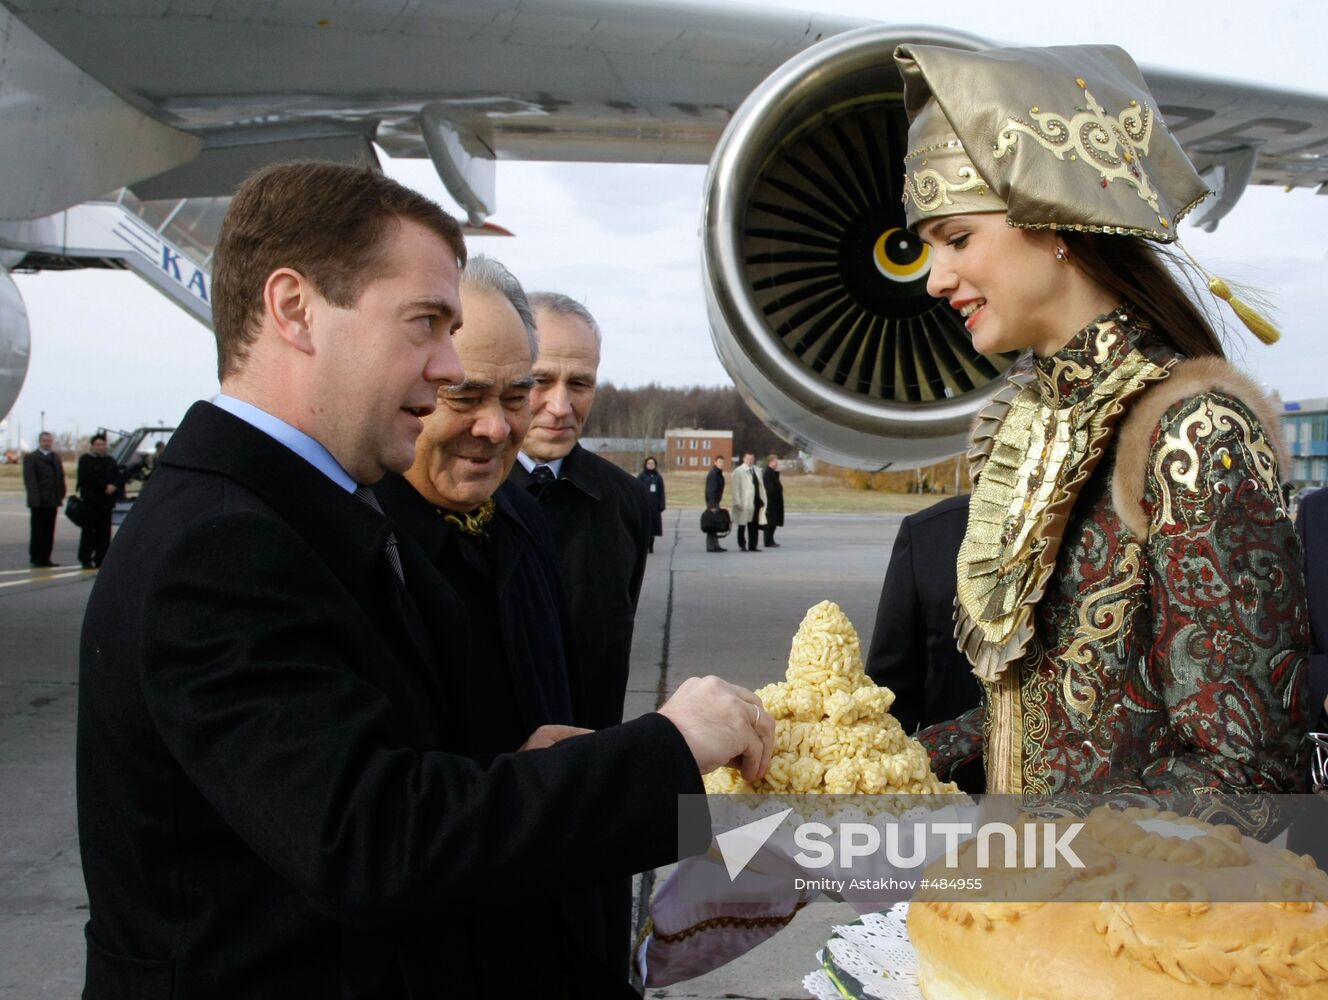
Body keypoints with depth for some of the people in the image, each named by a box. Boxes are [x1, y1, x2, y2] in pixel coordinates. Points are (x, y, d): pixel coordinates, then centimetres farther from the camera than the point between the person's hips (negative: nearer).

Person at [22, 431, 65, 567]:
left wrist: (60, 496, 5)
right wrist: (35, 497, -17)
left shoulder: (56, 458, 16)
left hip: (52, 501, 5)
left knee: (49, 532, 6)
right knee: (37, 531, -1)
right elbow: (29, 479, -8)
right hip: (38, 502, -5)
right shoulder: (30, 457, -1)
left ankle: (45, 558, 10)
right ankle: (36, 558, 4)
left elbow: (61, 477, 14)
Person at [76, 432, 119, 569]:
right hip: (91, 501, -5)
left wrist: (114, 486, -11)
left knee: (104, 531, 3)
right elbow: (87, 478, -12)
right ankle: (85, 559, -2)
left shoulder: (110, 461, 19)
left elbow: (117, 477, 11)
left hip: (106, 501, 5)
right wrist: (105, 486, -13)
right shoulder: (85, 460, 2)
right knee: (89, 530, -6)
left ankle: (101, 559, 7)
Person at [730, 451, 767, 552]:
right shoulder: (738, 471, -3)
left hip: (756, 502, 5)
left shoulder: (757, 471, 14)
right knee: (742, 525, 4)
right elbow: (736, 488, -7)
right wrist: (738, 503, -14)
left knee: (754, 525, 7)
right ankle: (742, 546, 11)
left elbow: (761, 486, 16)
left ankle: (753, 546, 12)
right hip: (745, 503, -5)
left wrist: (763, 500, 9)